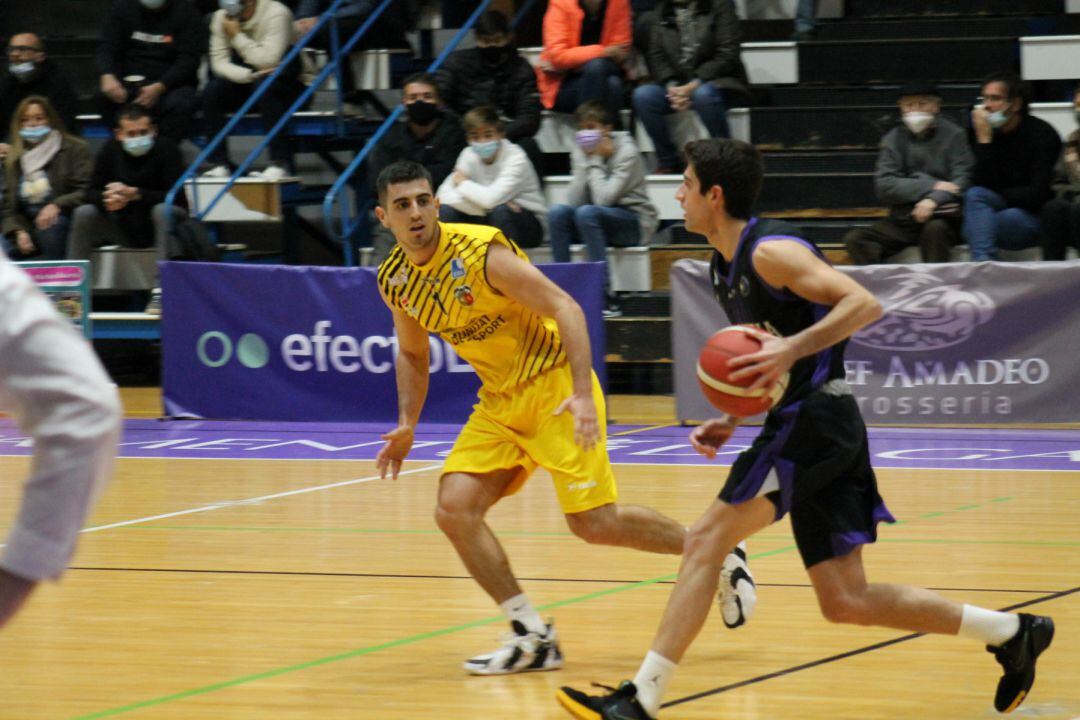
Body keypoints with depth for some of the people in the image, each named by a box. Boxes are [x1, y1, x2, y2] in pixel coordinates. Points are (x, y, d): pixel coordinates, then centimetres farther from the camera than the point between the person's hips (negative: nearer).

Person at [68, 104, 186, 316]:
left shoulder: (166, 149, -15)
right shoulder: (110, 150, -3)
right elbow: (91, 193, -4)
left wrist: (134, 194, -34)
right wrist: (106, 199, -29)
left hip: (156, 227, -4)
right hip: (124, 227, 4)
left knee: (163, 211, -36)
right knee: (84, 213, -16)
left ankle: (160, 291, -39)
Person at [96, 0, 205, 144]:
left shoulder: (186, 12, -2)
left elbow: (188, 59, -10)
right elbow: (107, 47, 2)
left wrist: (159, 88, -26)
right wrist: (108, 76, -22)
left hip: (171, 83, -2)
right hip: (130, 83, 2)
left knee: (180, 104, -35)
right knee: (104, 97, -28)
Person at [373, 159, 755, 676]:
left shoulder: (480, 253, -21)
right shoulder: (394, 281, 0)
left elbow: (564, 308, -22)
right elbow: (412, 353, 20)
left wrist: (582, 394, -30)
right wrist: (406, 425, 9)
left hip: (553, 386, -7)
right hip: (499, 402, 7)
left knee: (593, 523, -10)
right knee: (453, 509, -11)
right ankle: (533, 639, -3)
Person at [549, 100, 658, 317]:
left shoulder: (626, 152, -14)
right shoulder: (580, 151, 2)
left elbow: (604, 198, -25)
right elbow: (574, 201, -10)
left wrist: (596, 161, -17)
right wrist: (586, 161, -16)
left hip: (635, 223, -5)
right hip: (600, 222, 5)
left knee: (587, 213, -33)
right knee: (557, 212, -21)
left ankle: (606, 298, -35)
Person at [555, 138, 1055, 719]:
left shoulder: (770, 251, -11)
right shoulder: (725, 268, 18)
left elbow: (864, 304, -21)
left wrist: (789, 349, -29)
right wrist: (731, 422, 15)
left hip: (813, 420, -10)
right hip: (801, 424, 10)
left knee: (706, 540, -12)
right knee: (845, 601, 7)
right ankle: (1011, 633, 15)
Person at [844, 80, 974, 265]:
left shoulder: (953, 135, 1)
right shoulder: (894, 139, 10)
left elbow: (962, 181, -8)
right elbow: (884, 185, -2)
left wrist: (934, 200, -26)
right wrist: (931, 186, -12)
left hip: (940, 217, -3)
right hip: (902, 219, 4)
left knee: (935, 229, -37)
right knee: (855, 239, -19)